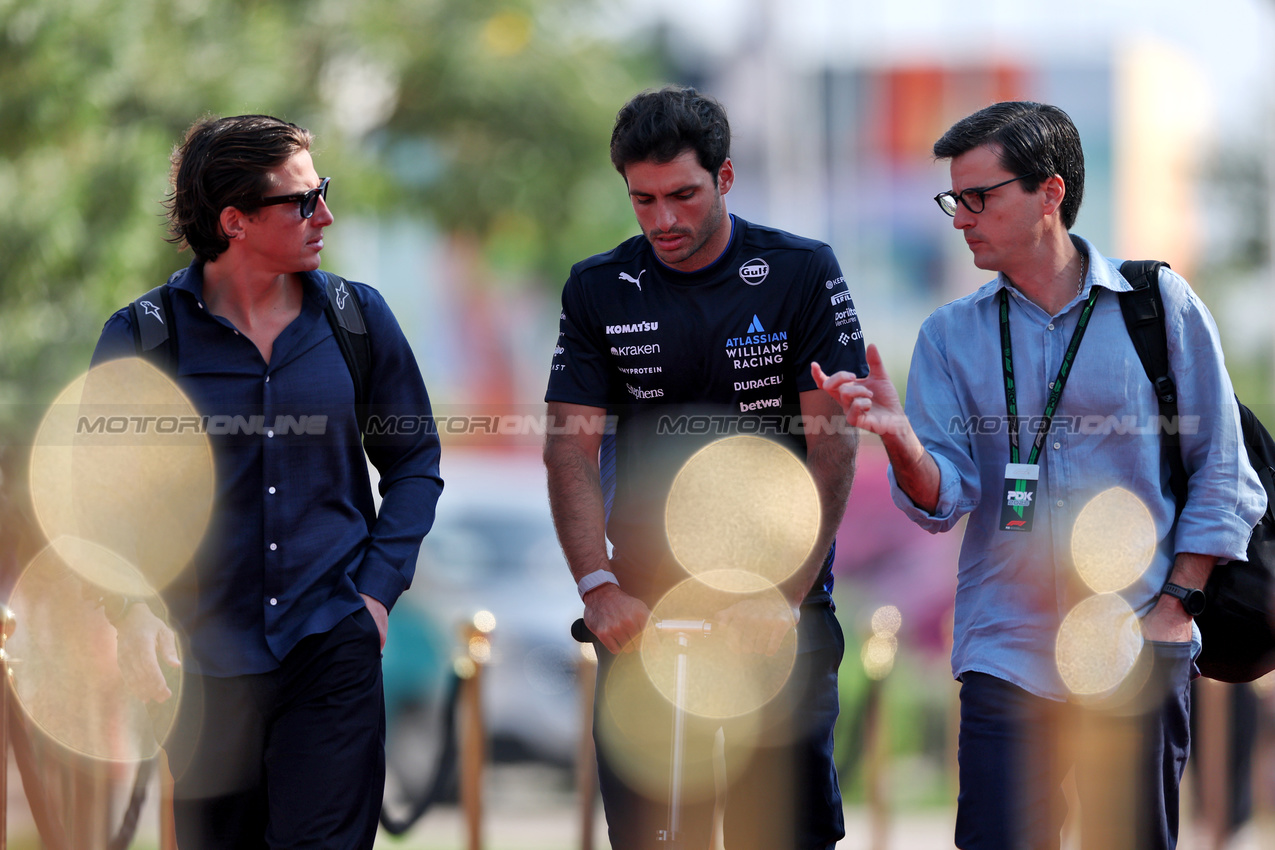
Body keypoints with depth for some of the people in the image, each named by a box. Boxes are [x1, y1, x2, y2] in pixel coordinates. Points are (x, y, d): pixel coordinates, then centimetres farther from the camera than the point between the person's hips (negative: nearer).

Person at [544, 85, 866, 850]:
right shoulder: (598, 291, 6)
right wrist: (600, 588, -13)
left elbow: (833, 447, -5)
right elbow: (571, 447, 1)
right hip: (645, 611, 2)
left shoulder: (801, 274, -1)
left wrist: (785, 596, -15)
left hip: (784, 610, -2)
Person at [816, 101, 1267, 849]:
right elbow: (944, 499, -1)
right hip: (1007, 655, 1)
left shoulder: (1161, 306, 2)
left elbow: (1223, 475, 4)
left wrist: (1175, 604, -4)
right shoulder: (953, 335, 8)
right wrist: (900, 438, -21)